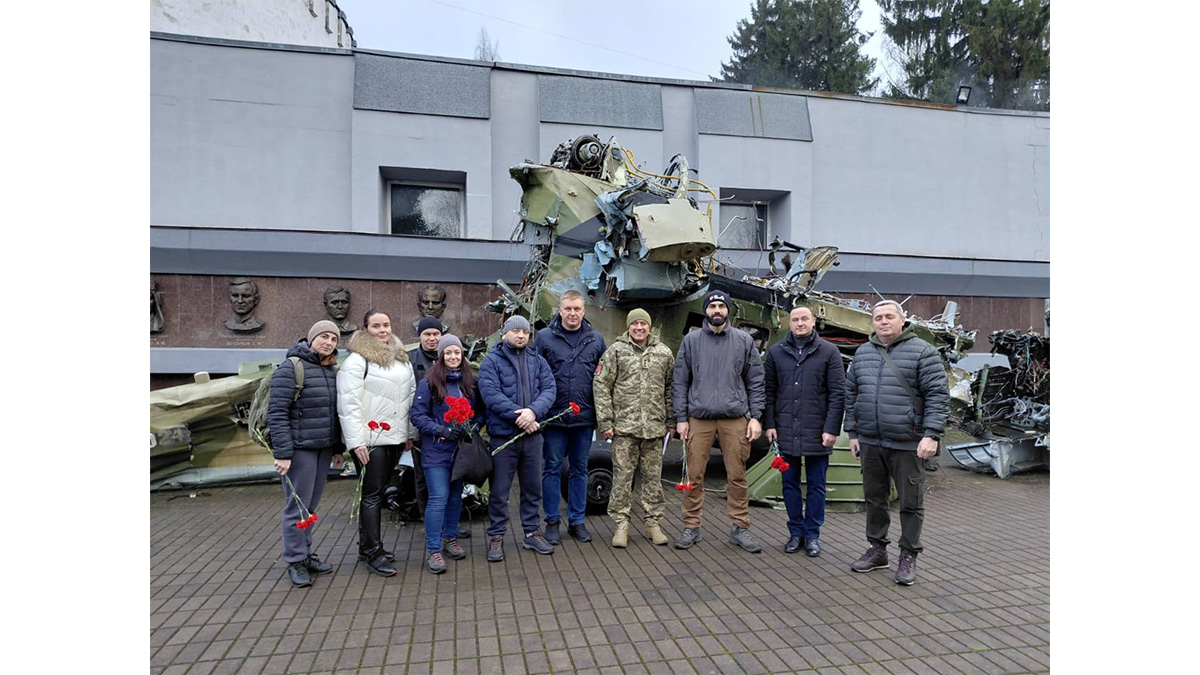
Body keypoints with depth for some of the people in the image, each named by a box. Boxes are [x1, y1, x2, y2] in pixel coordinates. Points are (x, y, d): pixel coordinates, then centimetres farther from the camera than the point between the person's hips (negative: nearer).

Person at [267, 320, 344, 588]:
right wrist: (282, 453, -19)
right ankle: (295, 561, 14)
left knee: (312, 505, 14)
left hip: (324, 448, 7)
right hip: (300, 448, -7)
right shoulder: (291, 368, -10)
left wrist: (337, 448, 16)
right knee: (297, 505, 0)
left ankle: (305, 554, 27)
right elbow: (277, 413, -15)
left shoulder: (332, 370, 12)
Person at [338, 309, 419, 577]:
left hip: (394, 436, 7)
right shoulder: (357, 361, -8)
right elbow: (348, 403, -13)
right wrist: (356, 441, -18)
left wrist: (410, 432, 14)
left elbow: (411, 395, 18)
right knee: (372, 494, -2)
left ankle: (367, 544, 26)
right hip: (370, 438, -7)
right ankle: (372, 552, 6)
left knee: (378, 491, 14)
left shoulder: (402, 359, 14)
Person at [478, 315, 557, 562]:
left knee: (533, 487, 14)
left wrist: (533, 411, -20)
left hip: (532, 434, 4)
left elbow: (549, 389, -2)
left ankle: (531, 533, 29)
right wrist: (518, 416, -20)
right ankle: (496, 537, 19)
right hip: (502, 435, -4)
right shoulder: (491, 361, -2)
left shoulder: (538, 361, 10)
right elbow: (491, 394, -15)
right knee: (499, 490, 4)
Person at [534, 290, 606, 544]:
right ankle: (552, 522, 20)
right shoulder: (544, 337, -1)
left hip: (585, 418, 2)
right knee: (552, 468, 7)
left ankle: (577, 521, 25)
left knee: (580, 469, 12)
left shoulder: (596, 339, 6)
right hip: (554, 417, -2)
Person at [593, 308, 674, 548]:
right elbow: (602, 387, 0)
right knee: (622, 476, 1)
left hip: (654, 427, 2)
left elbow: (671, 389, 13)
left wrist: (671, 421, 10)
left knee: (653, 477, 9)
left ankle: (652, 523, 22)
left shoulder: (664, 353, 9)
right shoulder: (616, 351, 2)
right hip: (624, 426, -2)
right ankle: (621, 525, 13)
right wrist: (605, 421, -6)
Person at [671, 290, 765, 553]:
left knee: (737, 475, 5)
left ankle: (740, 528, 19)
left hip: (735, 418, 0)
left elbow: (755, 382, 8)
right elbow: (680, 382, 6)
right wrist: (681, 418, 0)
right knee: (694, 475, 3)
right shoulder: (691, 340, 6)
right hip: (699, 418, 0)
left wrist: (756, 417, 0)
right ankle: (691, 527, 15)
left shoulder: (744, 340, 7)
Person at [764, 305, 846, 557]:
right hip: (786, 431, 2)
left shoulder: (829, 352, 0)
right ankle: (795, 532, 24)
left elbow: (838, 393, -3)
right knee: (790, 484, 10)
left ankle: (812, 535, 21)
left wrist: (831, 428, -9)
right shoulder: (776, 352, 6)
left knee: (816, 486, 8)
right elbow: (769, 391, 7)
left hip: (817, 432, -2)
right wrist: (769, 424, 0)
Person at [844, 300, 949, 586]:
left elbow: (938, 395, -9)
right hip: (870, 442, 5)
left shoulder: (922, 351, -4)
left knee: (911, 503, 6)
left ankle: (908, 556, 20)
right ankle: (877, 549, 29)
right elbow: (851, 394, 15)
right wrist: (852, 433, 11)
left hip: (907, 444, -5)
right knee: (874, 498, 14)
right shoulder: (863, 353, 11)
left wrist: (931, 434, -17)